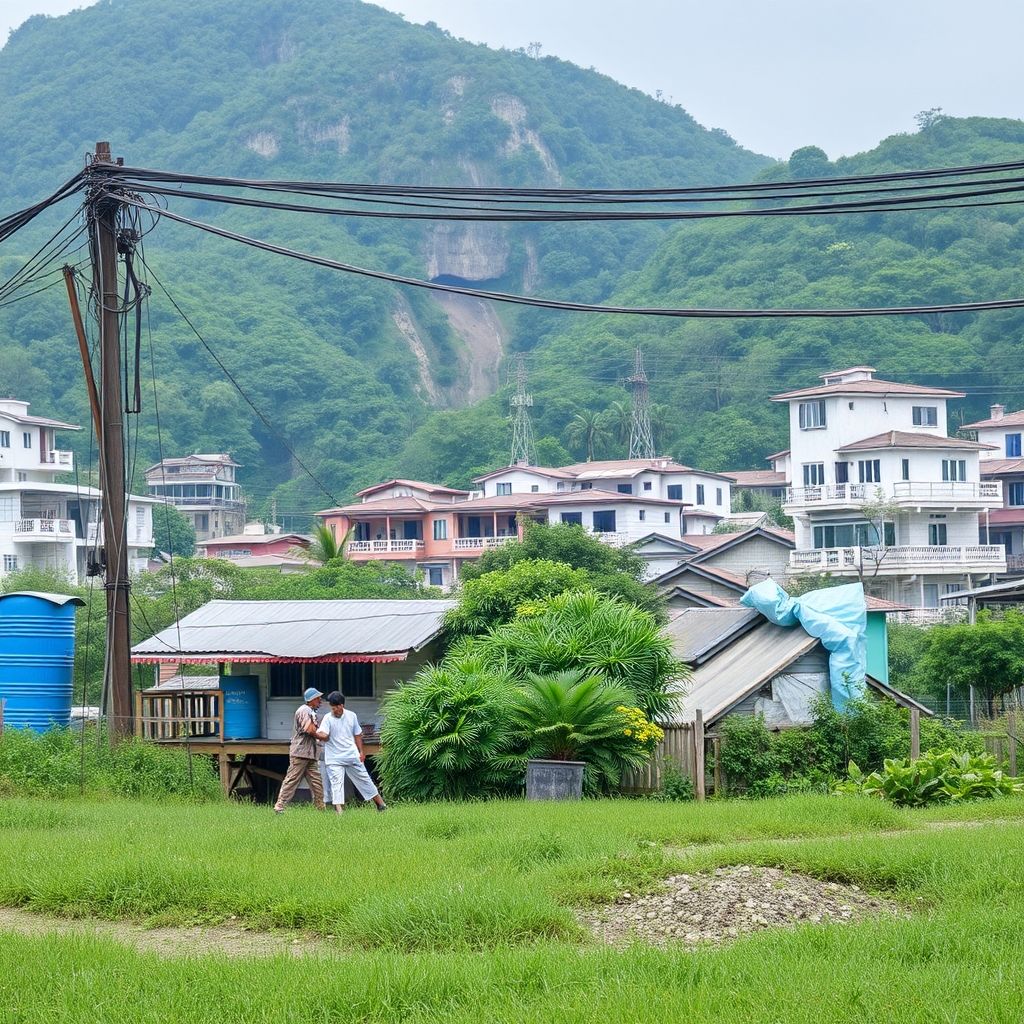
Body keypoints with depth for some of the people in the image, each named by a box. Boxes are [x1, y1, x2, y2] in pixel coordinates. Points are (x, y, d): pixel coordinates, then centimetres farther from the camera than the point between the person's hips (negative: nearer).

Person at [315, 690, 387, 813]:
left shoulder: (351, 716, 4)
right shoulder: (328, 718, -8)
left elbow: (357, 734, 13)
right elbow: (324, 735, -24)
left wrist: (361, 752, 9)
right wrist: (315, 733, -45)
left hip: (352, 756, 3)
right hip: (334, 759, -3)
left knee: (363, 778, 12)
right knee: (337, 782, -13)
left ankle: (381, 804, 24)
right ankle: (339, 811, -20)